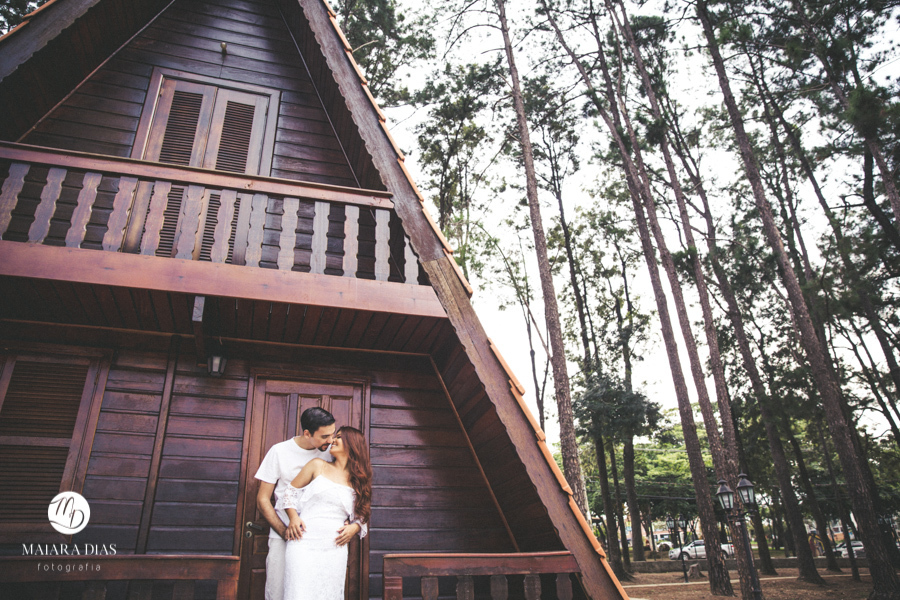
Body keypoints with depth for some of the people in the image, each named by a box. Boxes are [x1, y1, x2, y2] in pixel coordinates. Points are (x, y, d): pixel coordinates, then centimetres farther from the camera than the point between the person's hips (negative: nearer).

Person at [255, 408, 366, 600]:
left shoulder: (330, 453, 1)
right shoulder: (280, 451, -3)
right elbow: (262, 500, 0)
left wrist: (357, 525, -14)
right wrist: (285, 532, -11)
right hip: (283, 536, -1)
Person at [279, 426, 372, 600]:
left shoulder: (358, 481, 11)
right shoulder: (318, 466, 8)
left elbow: (360, 516, 22)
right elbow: (291, 491, 12)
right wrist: (293, 517, -3)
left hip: (335, 549, 2)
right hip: (305, 544, -2)